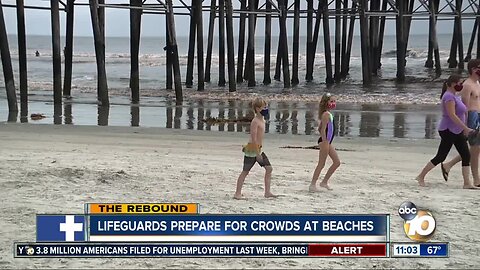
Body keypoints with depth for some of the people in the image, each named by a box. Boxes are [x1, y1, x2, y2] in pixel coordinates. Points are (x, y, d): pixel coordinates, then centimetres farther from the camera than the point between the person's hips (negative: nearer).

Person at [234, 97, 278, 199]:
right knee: (245, 171, -2)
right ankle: (238, 193, 5)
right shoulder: (255, 121, -16)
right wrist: (257, 153, -23)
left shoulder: (263, 121, 13)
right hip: (252, 149, -9)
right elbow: (253, 138, -21)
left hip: (259, 149, 9)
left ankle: (267, 192, 6)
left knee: (269, 168, 2)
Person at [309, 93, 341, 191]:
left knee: (337, 162, 11)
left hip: (328, 142, 10)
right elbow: (323, 130, -21)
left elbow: (320, 128, 20)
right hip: (325, 141, -10)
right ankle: (313, 184, 1)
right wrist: (325, 142, -25)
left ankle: (324, 182, 16)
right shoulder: (326, 114, -15)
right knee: (321, 164, -5)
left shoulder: (328, 114, 14)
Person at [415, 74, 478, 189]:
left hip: (457, 132, 10)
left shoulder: (454, 96, 15)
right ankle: (421, 176, 8)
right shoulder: (449, 96, -16)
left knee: (466, 155, 1)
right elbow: (452, 115, -24)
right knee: (440, 157, -5)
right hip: (448, 131, -10)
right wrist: (466, 128, -25)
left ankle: (467, 183, 1)